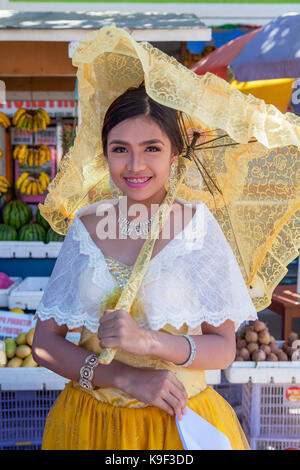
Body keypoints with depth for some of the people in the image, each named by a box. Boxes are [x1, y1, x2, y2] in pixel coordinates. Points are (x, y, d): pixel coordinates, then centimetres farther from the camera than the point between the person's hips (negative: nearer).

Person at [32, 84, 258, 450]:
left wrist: (149, 341, -25)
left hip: (183, 420, -1)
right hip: (89, 422, 2)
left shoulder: (196, 223, -9)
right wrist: (126, 377, -18)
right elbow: (44, 343, -4)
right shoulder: (86, 225, -4)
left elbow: (224, 348, -8)